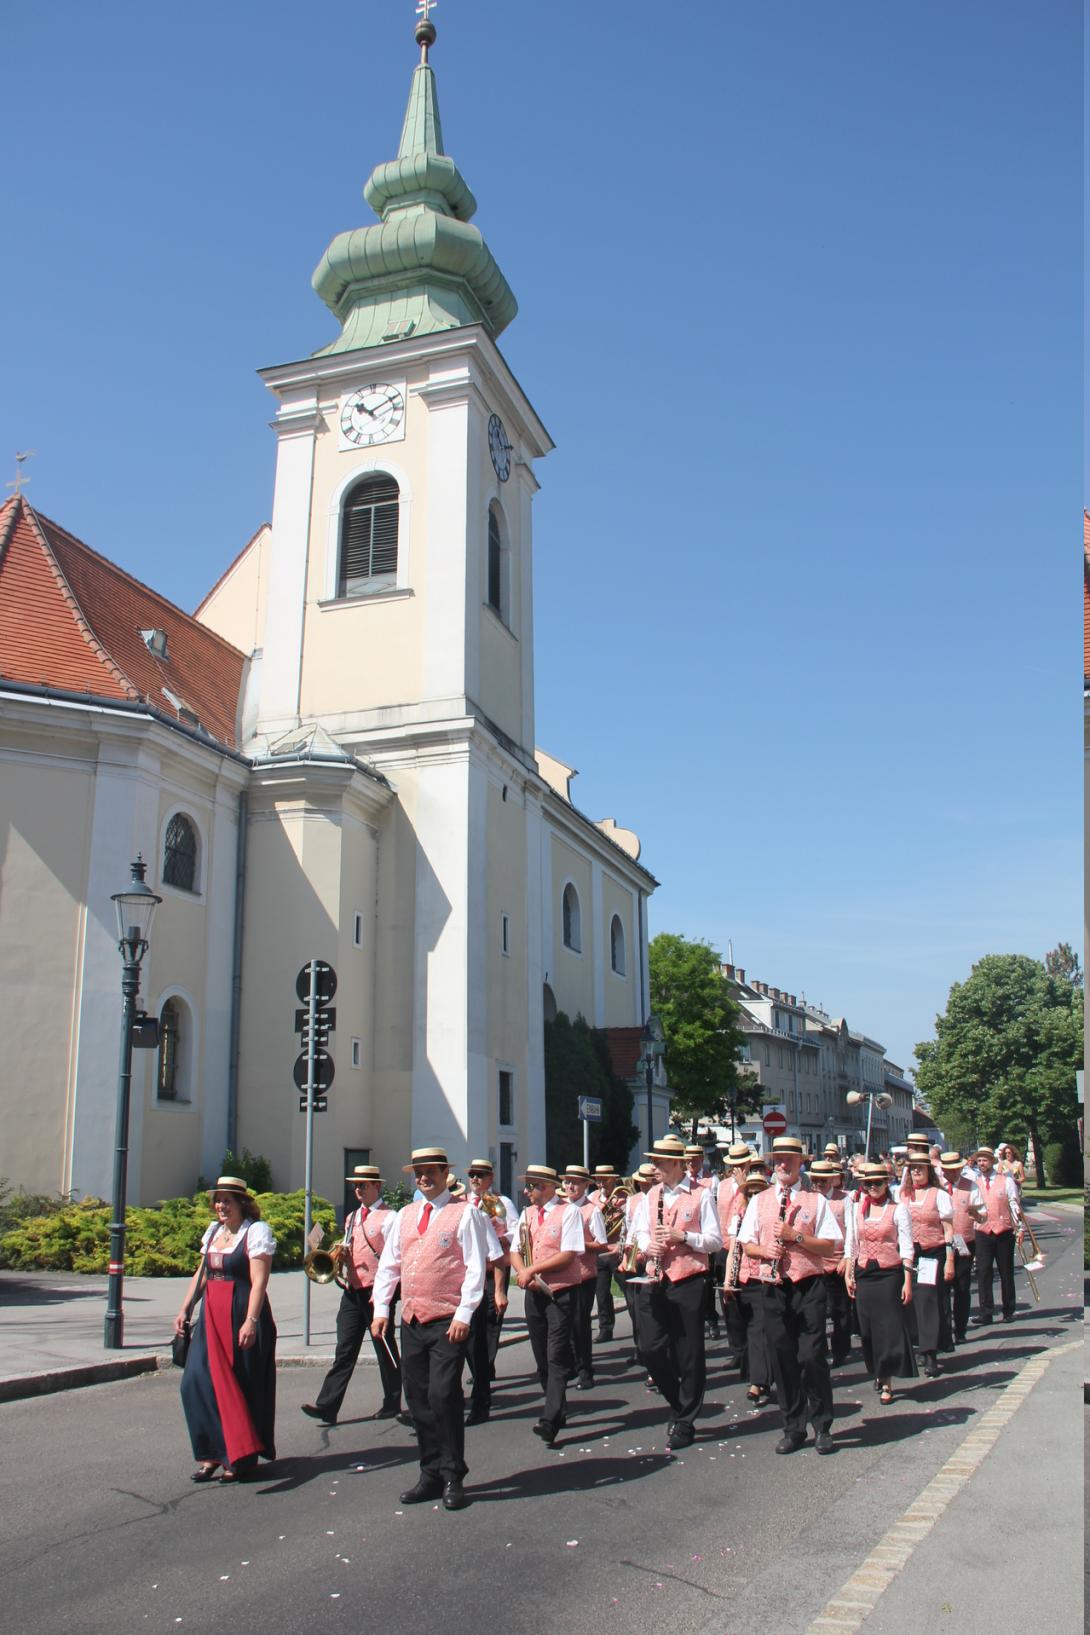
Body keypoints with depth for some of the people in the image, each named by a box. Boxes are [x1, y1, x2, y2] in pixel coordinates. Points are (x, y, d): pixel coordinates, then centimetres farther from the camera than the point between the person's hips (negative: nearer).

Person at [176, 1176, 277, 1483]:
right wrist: (184, 1310, 11)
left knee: (240, 1386, 1)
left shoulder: (256, 1231, -9)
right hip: (211, 1318, 7)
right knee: (197, 1383, 0)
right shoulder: (213, 1231, 12)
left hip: (242, 1316, -7)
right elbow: (201, 1275, 19)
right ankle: (212, 1454, 12)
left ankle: (241, 1459, 14)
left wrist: (251, 1321, -24)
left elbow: (259, 1281, -16)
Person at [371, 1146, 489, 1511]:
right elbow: (388, 1264, 16)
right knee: (418, 1398, 9)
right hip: (412, 1320, 6)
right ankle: (431, 1474, 21)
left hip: (448, 1322, -6)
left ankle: (453, 1478, 4)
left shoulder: (464, 1213, -4)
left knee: (443, 1396, -10)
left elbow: (476, 1267, -9)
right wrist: (381, 1309, 7)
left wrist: (464, 1315, -16)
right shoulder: (405, 1215, 14)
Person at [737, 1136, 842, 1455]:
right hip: (774, 1288, 3)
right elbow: (746, 1244, 10)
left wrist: (796, 1237, -13)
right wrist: (764, 1250, -10)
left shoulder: (816, 1200, 3)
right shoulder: (759, 1201, 11)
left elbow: (830, 1245, -2)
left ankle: (823, 1428, 11)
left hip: (809, 1286, -3)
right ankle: (793, 1428, 19)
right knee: (782, 1358, 6)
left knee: (812, 1356, -5)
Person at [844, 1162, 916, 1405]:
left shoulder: (898, 1209, -4)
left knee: (889, 1327, -4)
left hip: (890, 1274, -3)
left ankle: (887, 1382, 6)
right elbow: (850, 1244, 11)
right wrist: (849, 1275, 6)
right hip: (863, 1274, 3)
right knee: (867, 1328, 8)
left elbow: (907, 1248, -5)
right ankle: (878, 1373, 27)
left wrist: (907, 1282, -9)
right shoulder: (856, 1209, 5)